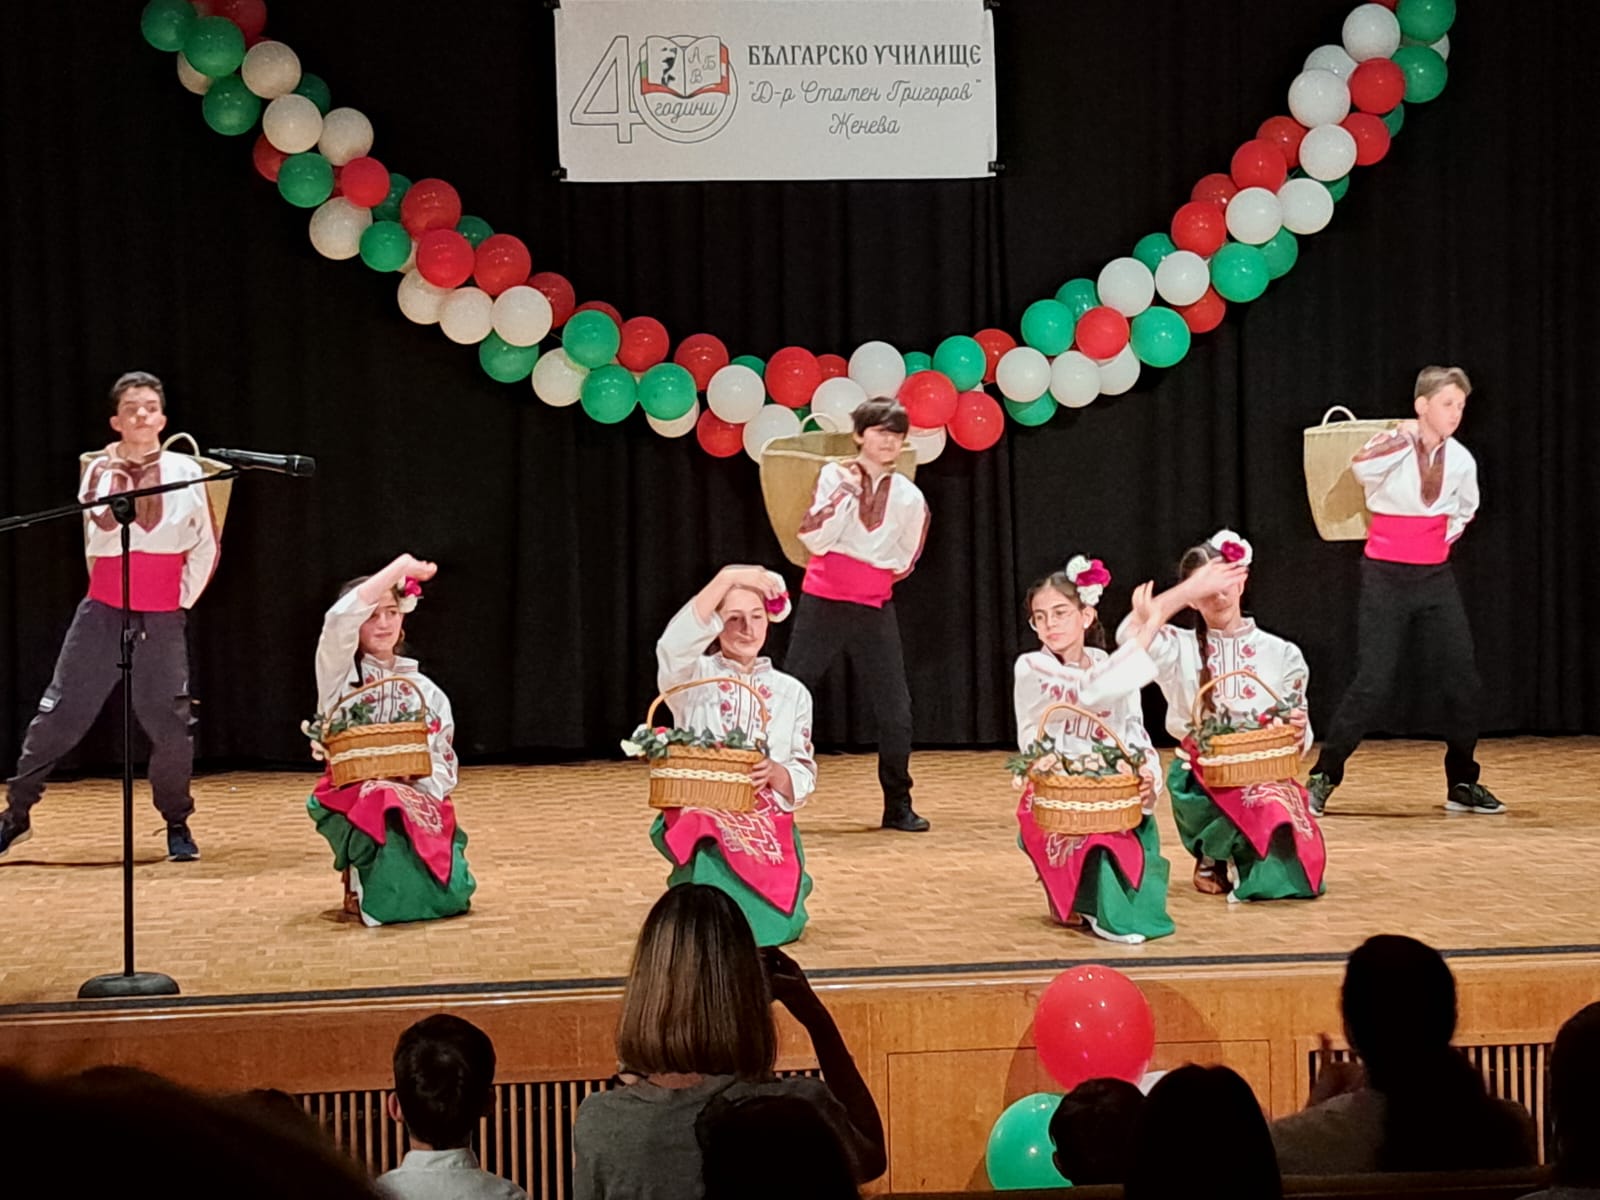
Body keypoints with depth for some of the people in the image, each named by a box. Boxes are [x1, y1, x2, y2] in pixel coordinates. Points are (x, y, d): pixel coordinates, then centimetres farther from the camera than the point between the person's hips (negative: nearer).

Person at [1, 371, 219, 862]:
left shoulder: (186, 472, -1)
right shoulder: (100, 471, 1)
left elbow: (205, 549, 7)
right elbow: (99, 544, -9)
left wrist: (184, 599, 5)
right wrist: (115, 485, -14)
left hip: (162, 620, 0)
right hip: (103, 613, 1)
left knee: (171, 723, -6)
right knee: (59, 713, 0)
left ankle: (177, 825, 12)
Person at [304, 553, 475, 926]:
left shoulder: (426, 692, 15)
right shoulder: (339, 673, 5)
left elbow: (443, 765, 8)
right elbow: (340, 619, -16)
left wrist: (417, 782, -16)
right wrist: (401, 567, -15)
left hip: (416, 802, 3)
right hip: (350, 797, -3)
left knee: (451, 893, -20)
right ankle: (360, 883, -6)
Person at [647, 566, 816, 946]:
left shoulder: (791, 693, 13)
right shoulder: (695, 678, 3)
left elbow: (804, 777, 9)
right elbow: (675, 645, -21)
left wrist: (774, 773, -16)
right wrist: (726, 579, -29)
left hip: (767, 828, 3)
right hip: (699, 820, -3)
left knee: (777, 925, -19)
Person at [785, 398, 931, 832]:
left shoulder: (908, 497, 1)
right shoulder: (835, 476, -2)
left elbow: (904, 563, 8)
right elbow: (815, 540, -11)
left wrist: (847, 551, 2)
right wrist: (846, 493, -17)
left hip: (875, 610, 2)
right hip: (823, 604, -2)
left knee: (896, 711, -1)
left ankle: (898, 807, 11)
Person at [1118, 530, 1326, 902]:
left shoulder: (1282, 654, 7)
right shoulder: (1180, 650, 2)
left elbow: (1299, 742, 9)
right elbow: (1130, 634, -20)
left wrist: (1297, 730, -16)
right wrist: (1192, 588, -17)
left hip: (1268, 775, 1)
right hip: (1202, 786, -1)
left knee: (1289, 878, -23)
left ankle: (1239, 857, 12)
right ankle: (1212, 857, -2)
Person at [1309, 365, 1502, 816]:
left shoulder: (1461, 459, 3)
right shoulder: (1393, 445, -11)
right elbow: (1362, 467, -36)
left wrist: (1442, 541, 13)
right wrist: (1405, 437, -26)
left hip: (1436, 577, 5)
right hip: (1386, 576, -5)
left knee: (1462, 680, 1)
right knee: (1373, 682, -10)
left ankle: (1462, 783, 14)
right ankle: (1322, 778, 1)